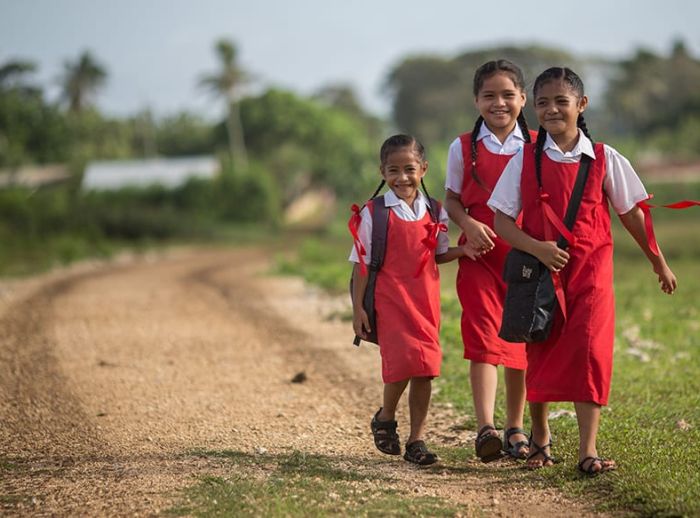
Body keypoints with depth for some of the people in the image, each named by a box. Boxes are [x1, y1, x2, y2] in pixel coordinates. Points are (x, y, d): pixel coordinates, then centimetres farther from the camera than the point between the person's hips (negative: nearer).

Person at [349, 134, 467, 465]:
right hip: (389, 300, -4)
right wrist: (358, 307, -5)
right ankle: (385, 419, 11)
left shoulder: (433, 213, 8)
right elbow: (362, 263, -2)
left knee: (425, 368, 1)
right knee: (403, 361, -17)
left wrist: (465, 250, -2)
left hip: (425, 301, 4)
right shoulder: (374, 213, -4)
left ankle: (417, 440, 11)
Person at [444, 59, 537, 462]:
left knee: (521, 342, 8)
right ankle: (486, 429, -21)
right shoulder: (463, 149, 3)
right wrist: (468, 224, -11)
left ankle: (516, 428, 21)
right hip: (481, 255, -2)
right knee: (484, 338, -14)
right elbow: (452, 199, 9)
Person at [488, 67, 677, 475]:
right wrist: (537, 248, -18)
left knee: (589, 353, -12)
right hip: (539, 272, 1)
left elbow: (632, 214, 10)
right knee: (540, 355, 9)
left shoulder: (604, 159, 1)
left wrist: (660, 264, 16)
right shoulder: (524, 162, 0)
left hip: (591, 271, -1)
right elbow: (502, 221, -1)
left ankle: (588, 451, -11)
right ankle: (540, 437, 31)